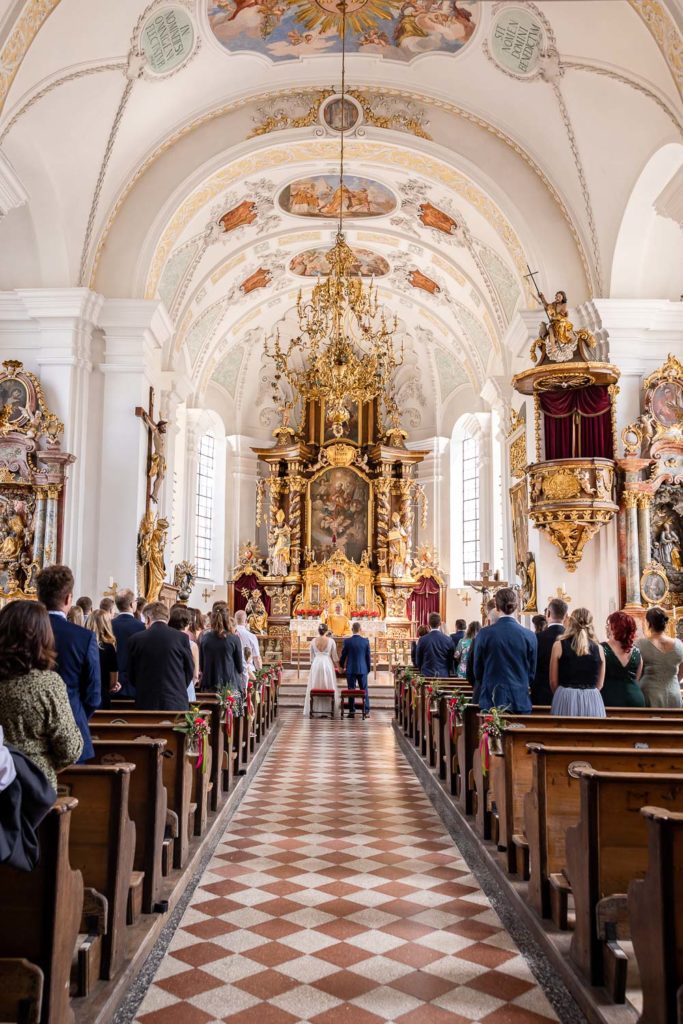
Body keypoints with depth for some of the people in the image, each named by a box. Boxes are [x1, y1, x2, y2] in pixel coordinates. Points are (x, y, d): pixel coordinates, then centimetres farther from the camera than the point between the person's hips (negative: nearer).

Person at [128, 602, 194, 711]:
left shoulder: (135, 639, -1)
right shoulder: (182, 638, -5)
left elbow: (131, 675, 7)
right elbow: (190, 671, 5)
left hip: (146, 703, 1)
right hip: (176, 703, -1)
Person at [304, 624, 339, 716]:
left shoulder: (313, 640, -1)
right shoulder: (331, 641, -8)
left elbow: (312, 655, 8)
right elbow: (334, 656, -1)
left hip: (316, 664, 2)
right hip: (327, 664, -2)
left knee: (315, 687, 9)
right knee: (328, 687, 4)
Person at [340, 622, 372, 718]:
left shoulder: (347, 641, -7)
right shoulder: (366, 641, -4)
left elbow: (343, 655, 1)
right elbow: (368, 656, 1)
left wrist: (341, 665, 19)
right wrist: (369, 668, 13)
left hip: (350, 669, -1)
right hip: (363, 669, 1)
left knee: (351, 690, 5)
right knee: (364, 690, 6)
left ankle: (352, 711, 5)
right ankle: (366, 711, 6)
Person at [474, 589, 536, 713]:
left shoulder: (485, 634, -7)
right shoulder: (529, 636, -4)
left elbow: (477, 672, 3)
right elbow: (532, 672, 6)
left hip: (492, 700, -1)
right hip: (520, 701, 1)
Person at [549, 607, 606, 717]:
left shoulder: (559, 645, -3)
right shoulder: (598, 649, 3)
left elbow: (553, 682, 2)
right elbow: (599, 684, 9)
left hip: (566, 700, -2)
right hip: (593, 701, 2)